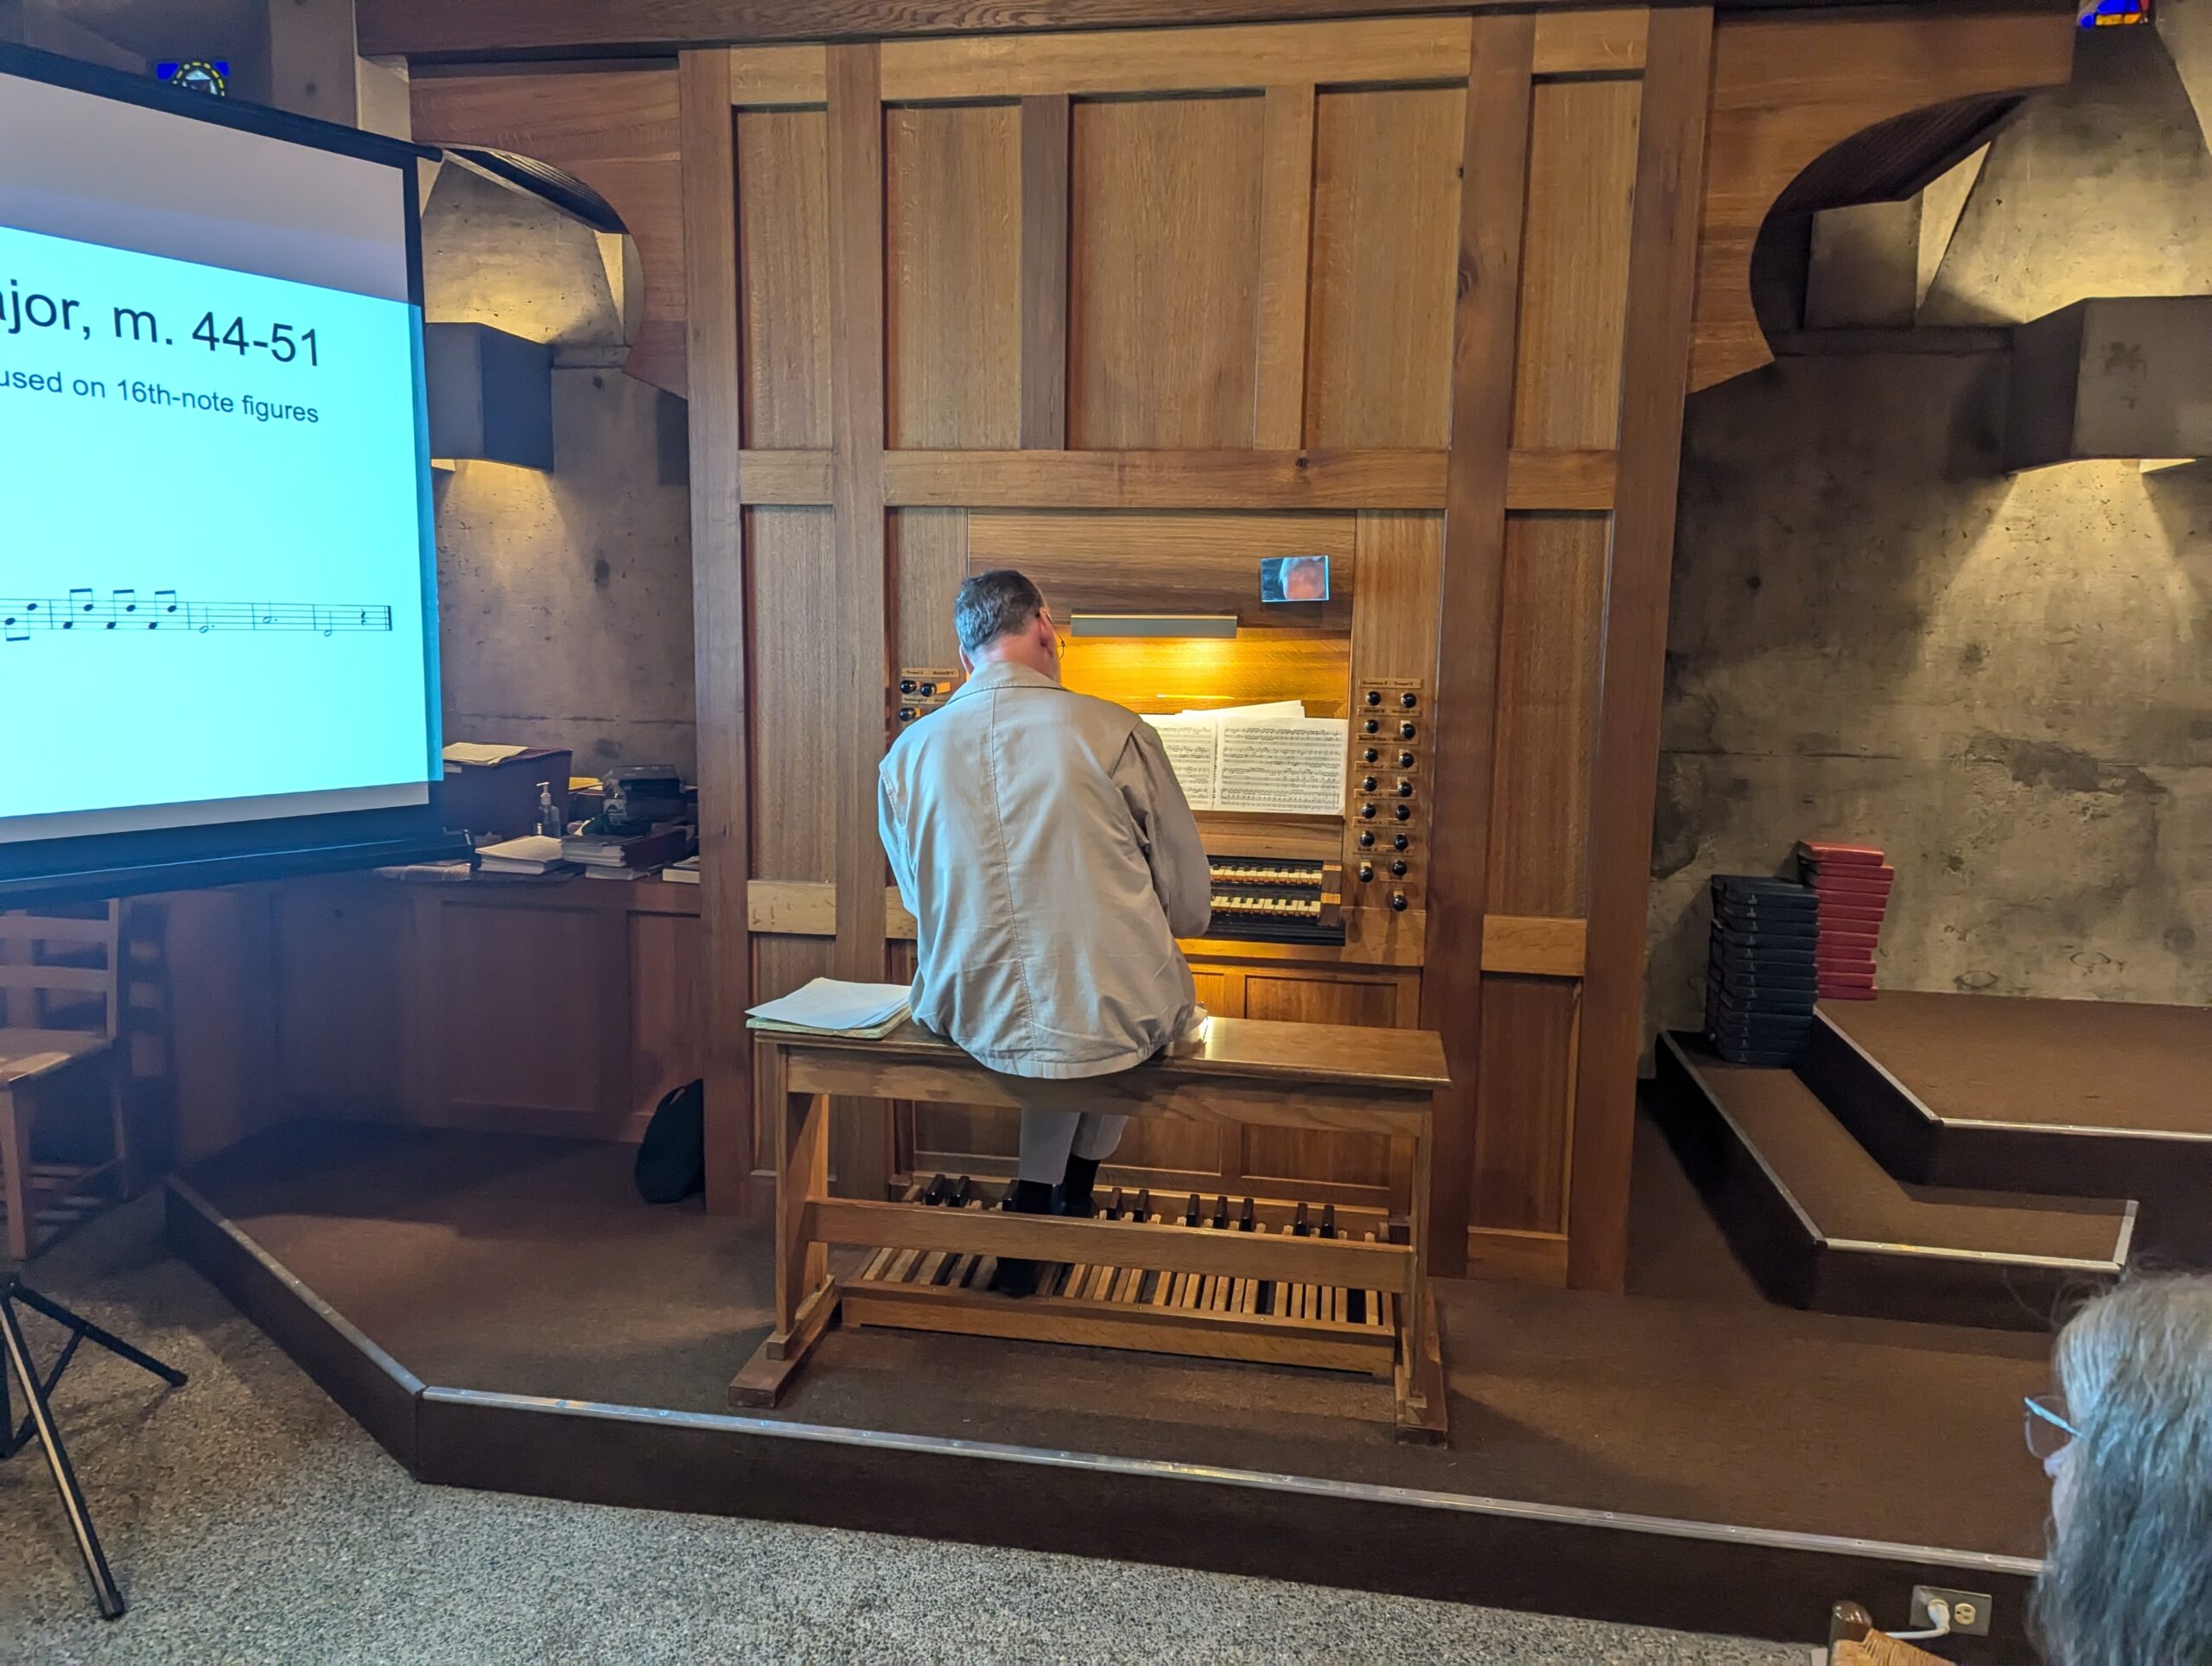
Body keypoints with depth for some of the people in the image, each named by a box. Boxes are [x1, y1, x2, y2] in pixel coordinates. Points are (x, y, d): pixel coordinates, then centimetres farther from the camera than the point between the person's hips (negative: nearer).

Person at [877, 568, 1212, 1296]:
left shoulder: (906, 755, -1)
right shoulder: (1115, 733, -11)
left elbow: (919, 899, 11)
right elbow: (1190, 905, -4)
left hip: (970, 1018, 3)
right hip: (1112, 1023, -3)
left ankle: (1030, 1212, 28)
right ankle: (1075, 1195, 39)